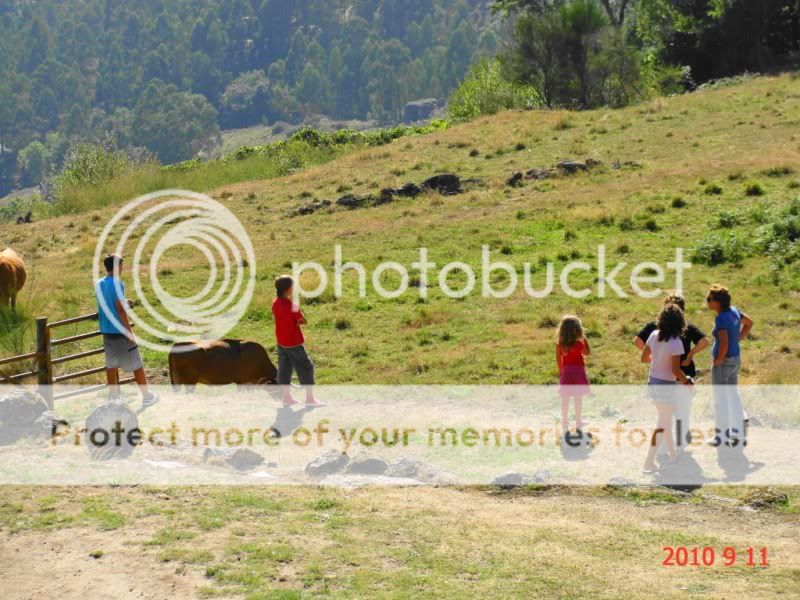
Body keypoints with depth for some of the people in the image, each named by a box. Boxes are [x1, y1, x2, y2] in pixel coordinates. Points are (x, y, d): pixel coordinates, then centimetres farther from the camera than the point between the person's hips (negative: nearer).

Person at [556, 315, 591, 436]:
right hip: (578, 372, -2)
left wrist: (561, 371, 11)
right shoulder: (580, 343, -15)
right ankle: (578, 424, 16)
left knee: (565, 400, 11)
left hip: (565, 373, 2)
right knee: (578, 400, 8)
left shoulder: (560, 344, -9)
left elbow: (558, 360, -3)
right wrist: (585, 340, 5)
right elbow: (588, 353, 0)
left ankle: (565, 424, 18)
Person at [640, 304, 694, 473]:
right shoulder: (675, 342, -22)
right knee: (663, 424, 6)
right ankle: (649, 462, 7)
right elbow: (676, 370, -23)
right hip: (667, 386, -7)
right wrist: (687, 382, -7)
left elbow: (644, 358, 9)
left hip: (652, 382, 7)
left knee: (665, 418, 23)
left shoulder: (654, 335, -3)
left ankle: (672, 454, 37)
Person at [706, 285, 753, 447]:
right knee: (733, 395, 18)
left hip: (723, 362, -9)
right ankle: (739, 433, 23)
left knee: (720, 399, 4)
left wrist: (718, 361, -19)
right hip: (736, 359, 9)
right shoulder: (734, 311, 2)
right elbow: (749, 323, 19)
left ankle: (722, 436, 12)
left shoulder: (721, 319, -24)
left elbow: (724, 343, -32)